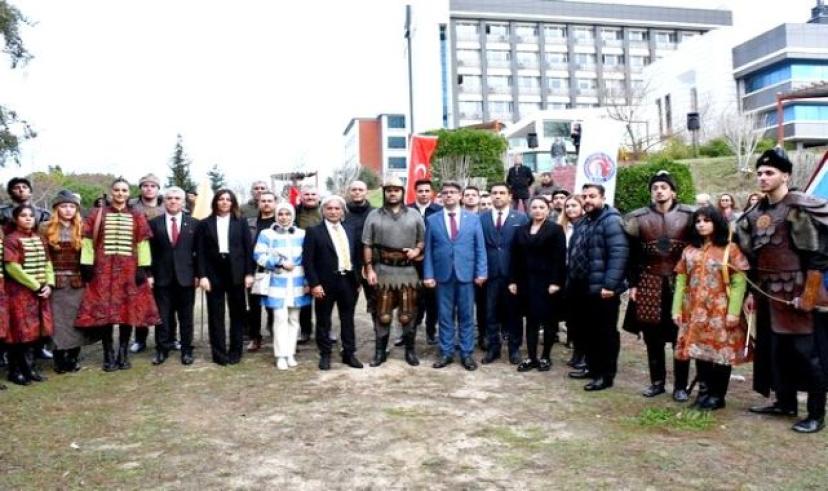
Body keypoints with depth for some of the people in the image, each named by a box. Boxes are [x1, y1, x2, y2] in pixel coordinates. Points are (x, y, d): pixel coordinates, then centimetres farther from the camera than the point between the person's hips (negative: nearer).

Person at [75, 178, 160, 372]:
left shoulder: (137, 216, 6)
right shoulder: (97, 215, 5)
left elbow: (143, 244, 3)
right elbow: (88, 241, 3)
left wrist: (143, 268, -5)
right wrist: (87, 265, -4)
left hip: (129, 269, 1)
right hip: (103, 269, 0)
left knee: (128, 310, 2)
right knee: (104, 310, 0)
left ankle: (123, 353, 14)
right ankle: (108, 355, 9)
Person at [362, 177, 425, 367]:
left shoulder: (414, 215, 6)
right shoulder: (374, 216, 4)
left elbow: (423, 239, 10)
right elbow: (367, 245, 2)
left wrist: (417, 250, -10)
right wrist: (369, 269, -5)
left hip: (408, 270, 0)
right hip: (383, 270, 0)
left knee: (408, 315, 6)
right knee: (383, 315, 6)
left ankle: (410, 350, 19)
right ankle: (380, 351, 17)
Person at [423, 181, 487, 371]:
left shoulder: (473, 219, 5)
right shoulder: (432, 220, 5)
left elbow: (480, 248, 3)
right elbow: (428, 250, 3)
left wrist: (481, 272, -4)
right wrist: (428, 274, -4)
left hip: (466, 274, 0)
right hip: (442, 274, 0)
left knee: (466, 316, 6)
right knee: (445, 316, 7)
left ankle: (466, 354, 15)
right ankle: (446, 353, 17)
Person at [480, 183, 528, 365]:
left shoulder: (521, 218, 2)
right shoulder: (481, 218, 7)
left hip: (513, 273, -1)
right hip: (490, 272, 1)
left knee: (513, 312, 7)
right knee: (491, 312, 7)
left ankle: (514, 348, 19)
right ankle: (493, 348, 18)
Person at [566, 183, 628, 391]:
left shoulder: (611, 220, -12)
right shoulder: (583, 222, 17)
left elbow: (618, 254, -22)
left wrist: (609, 284, -25)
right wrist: (571, 281, 18)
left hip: (601, 289, -9)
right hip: (583, 288, 9)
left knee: (606, 333, 1)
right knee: (589, 331, 17)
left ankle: (606, 375, 10)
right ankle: (593, 367, 30)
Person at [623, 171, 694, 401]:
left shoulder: (689, 216, 1)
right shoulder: (639, 218, 4)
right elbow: (633, 254, 5)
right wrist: (633, 284, 2)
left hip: (680, 282, -1)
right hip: (649, 283, 2)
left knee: (680, 336, 3)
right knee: (652, 336, 7)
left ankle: (680, 385, 13)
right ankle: (657, 381, 21)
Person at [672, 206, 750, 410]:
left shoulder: (730, 249, -3)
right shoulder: (689, 250, 9)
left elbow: (739, 282, -9)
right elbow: (681, 281, 7)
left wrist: (733, 312, -16)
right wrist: (677, 309, 1)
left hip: (720, 312, -4)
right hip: (695, 312, 4)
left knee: (720, 353, 2)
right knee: (699, 352, 9)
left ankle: (717, 396, 14)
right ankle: (704, 392, 21)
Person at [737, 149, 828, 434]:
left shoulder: (799, 208, -12)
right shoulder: (758, 211, 10)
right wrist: (753, 292, 15)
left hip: (793, 294, -7)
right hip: (768, 294, 7)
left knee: (804, 351, -1)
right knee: (773, 349, 14)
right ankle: (785, 402, 27)